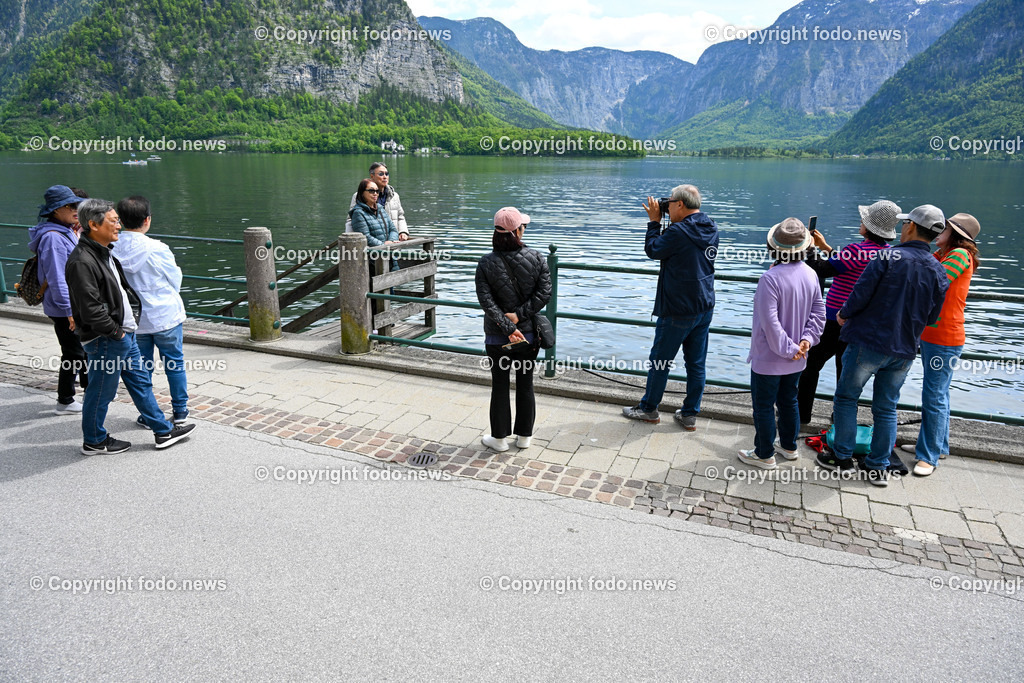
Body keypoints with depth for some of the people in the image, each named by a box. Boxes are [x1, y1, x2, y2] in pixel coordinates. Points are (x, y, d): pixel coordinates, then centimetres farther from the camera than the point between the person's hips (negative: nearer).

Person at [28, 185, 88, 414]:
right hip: (64, 309, -10)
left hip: (77, 305, 10)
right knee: (72, 354, 1)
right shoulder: (52, 238, -22)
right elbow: (56, 278, -24)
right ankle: (65, 402, 14)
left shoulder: (66, 232, 8)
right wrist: (70, 310, -24)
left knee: (85, 349, 20)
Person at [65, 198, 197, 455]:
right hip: (105, 341, -10)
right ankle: (94, 441, 23)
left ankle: (163, 431, 24)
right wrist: (115, 331, -16)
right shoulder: (82, 261, -21)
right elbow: (90, 309, -25)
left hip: (123, 335, 10)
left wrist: (128, 324, 15)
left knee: (140, 382, 15)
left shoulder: (104, 253, 12)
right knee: (101, 391, 6)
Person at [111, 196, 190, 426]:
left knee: (141, 367, 14)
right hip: (165, 316, -3)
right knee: (174, 363, 12)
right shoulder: (157, 249, -18)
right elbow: (175, 279, -6)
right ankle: (180, 411, 21)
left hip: (132, 319, 3)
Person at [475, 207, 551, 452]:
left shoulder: (486, 263, -9)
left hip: (497, 337, -1)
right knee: (525, 384, 15)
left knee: (500, 385, 11)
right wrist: (520, 315, -14)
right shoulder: (536, 258, -7)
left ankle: (499, 437, 22)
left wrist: (507, 327, -18)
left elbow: (486, 300, -17)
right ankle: (524, 436, 27)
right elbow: (544, 292, -13)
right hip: (528, 334, 1)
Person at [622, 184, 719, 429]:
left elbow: (652, 250, -8)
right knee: (696, 363, 11)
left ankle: (649, 409, 22)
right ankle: (689, 415, 19)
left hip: (678, 310, -8)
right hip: (705, 308, 8)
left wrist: (654, 221, 1)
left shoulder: (679, 232, -20)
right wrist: (661, 223, 10)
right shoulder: (711, 228, 6)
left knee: (660, 360, 8)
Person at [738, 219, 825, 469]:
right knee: (789, 401, 23)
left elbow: (770, 322, -26)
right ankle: (789, 446, 38)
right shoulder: (810, 274, -2)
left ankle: (764, 455, 20)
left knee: (763, 406, 8)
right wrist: (807, 340, -4)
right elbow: (818, 312, 2)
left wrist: (788, 348, -17)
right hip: (796, 358, 7)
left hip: (769, 358, -7)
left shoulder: (770, 278, -25)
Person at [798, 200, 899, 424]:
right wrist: (825, 247, 16)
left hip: (836, 321, -8)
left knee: (811, 364, 7)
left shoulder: (858, 250, -25)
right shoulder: (887, 252, 3)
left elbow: (821, 271, -21)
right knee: (845, 370, 18)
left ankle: (801, 415, 14)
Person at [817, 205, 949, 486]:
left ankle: (842, 458, 15)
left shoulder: (888, 257, -14)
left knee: (846, 397, 11)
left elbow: (861, 293, -15)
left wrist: (844, 314, 3)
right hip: (904, 351, 5)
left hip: (869, 342, -5)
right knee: (887, 408, 14)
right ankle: (878, 466, 20)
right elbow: (931, 317, 9)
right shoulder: (938, 271, 2)